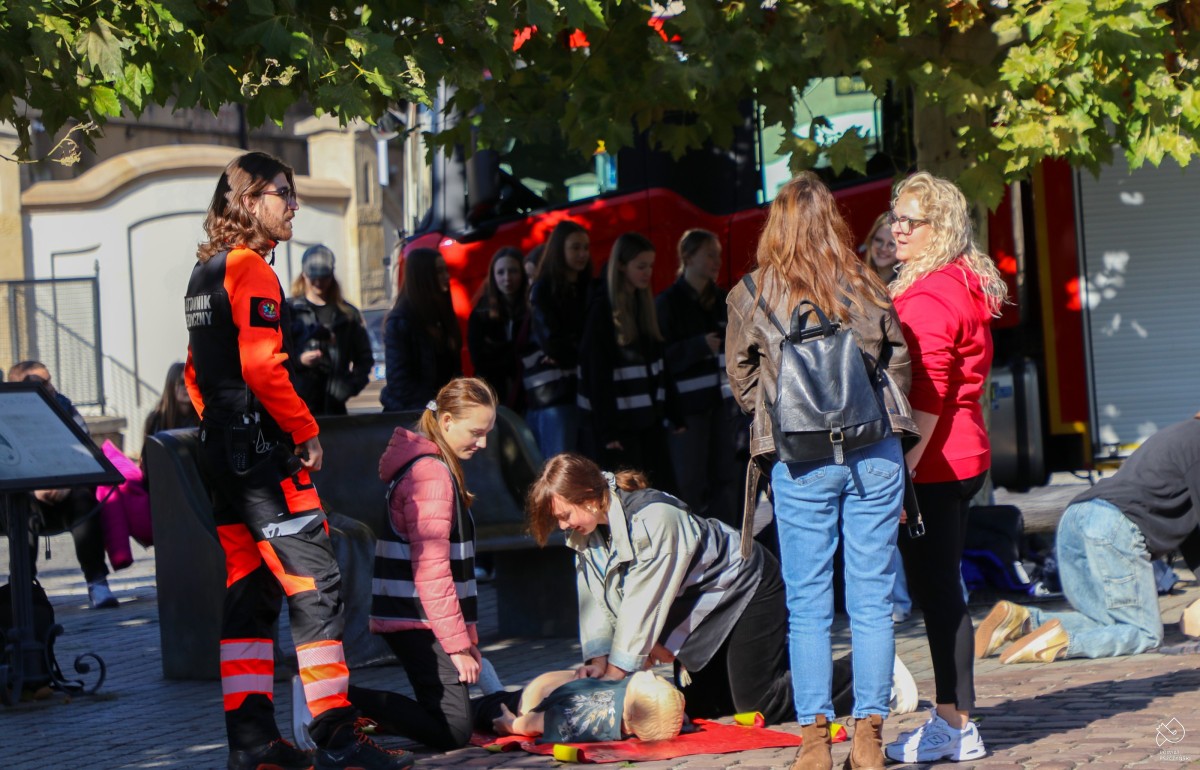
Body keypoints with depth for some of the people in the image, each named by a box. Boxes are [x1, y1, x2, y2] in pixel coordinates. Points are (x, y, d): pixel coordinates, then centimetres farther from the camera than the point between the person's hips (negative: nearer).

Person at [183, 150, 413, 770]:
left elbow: (197, 371, 22)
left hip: (222, 453, 10)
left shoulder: (205, 275, 17)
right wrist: (305, 432, -13)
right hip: (264, 452, -10)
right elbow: (262, 366, -21)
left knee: (248, 592, 10)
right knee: (313, 586, -9)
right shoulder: (251, 270, -13)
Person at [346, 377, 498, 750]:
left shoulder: (439, 469, 19)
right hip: (417, 622, -10)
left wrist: (466, 636, 22)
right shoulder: (431, 474, -14)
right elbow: (430, 570, -19)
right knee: (452, 730, -16)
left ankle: (338, 698, 5)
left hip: (414, 622, 10)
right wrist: (458, 644, -16)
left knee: (441, 717, 7)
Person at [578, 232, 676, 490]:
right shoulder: (603, 310, -9)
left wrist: (673, 413, 9)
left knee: (664, 490, 3)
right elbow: (597, 374, -13)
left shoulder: (645, 304, 12)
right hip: (618, 422, -7)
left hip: (648, 418, 7)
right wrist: (607, 430, -18)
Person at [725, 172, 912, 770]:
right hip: (876, 453, 1)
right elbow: (899, 368, 9)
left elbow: (742, 381, 7)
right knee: (872, 599, 5)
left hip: (800, 459, -1)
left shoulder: (751, 295, -1)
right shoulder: (868, 290, 3)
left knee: (807, 603, 5)